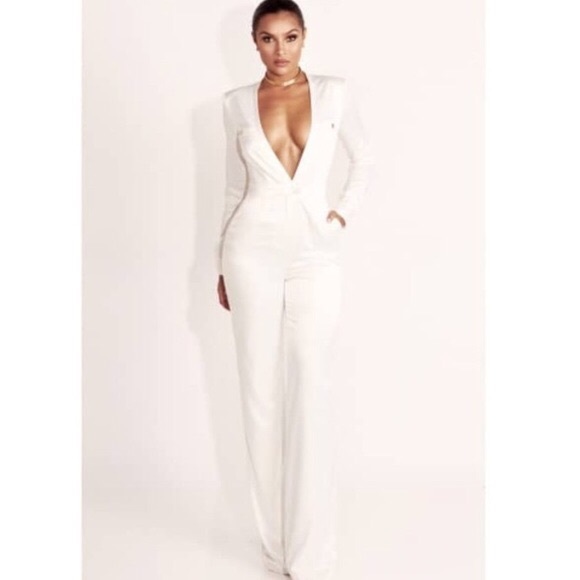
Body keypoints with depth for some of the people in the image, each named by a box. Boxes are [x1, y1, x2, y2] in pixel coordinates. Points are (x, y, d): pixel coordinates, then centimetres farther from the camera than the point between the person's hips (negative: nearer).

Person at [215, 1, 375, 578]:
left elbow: (364, 158, 18)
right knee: (260, 389, 2)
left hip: (314, 252, -1)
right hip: (254, 249, 1)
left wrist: (344, 212, 5)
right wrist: (221, 264, 12)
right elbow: (235, 187, 13)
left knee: (310, 389, -8)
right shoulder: (237, 103, 8)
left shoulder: (333, 92, 6)